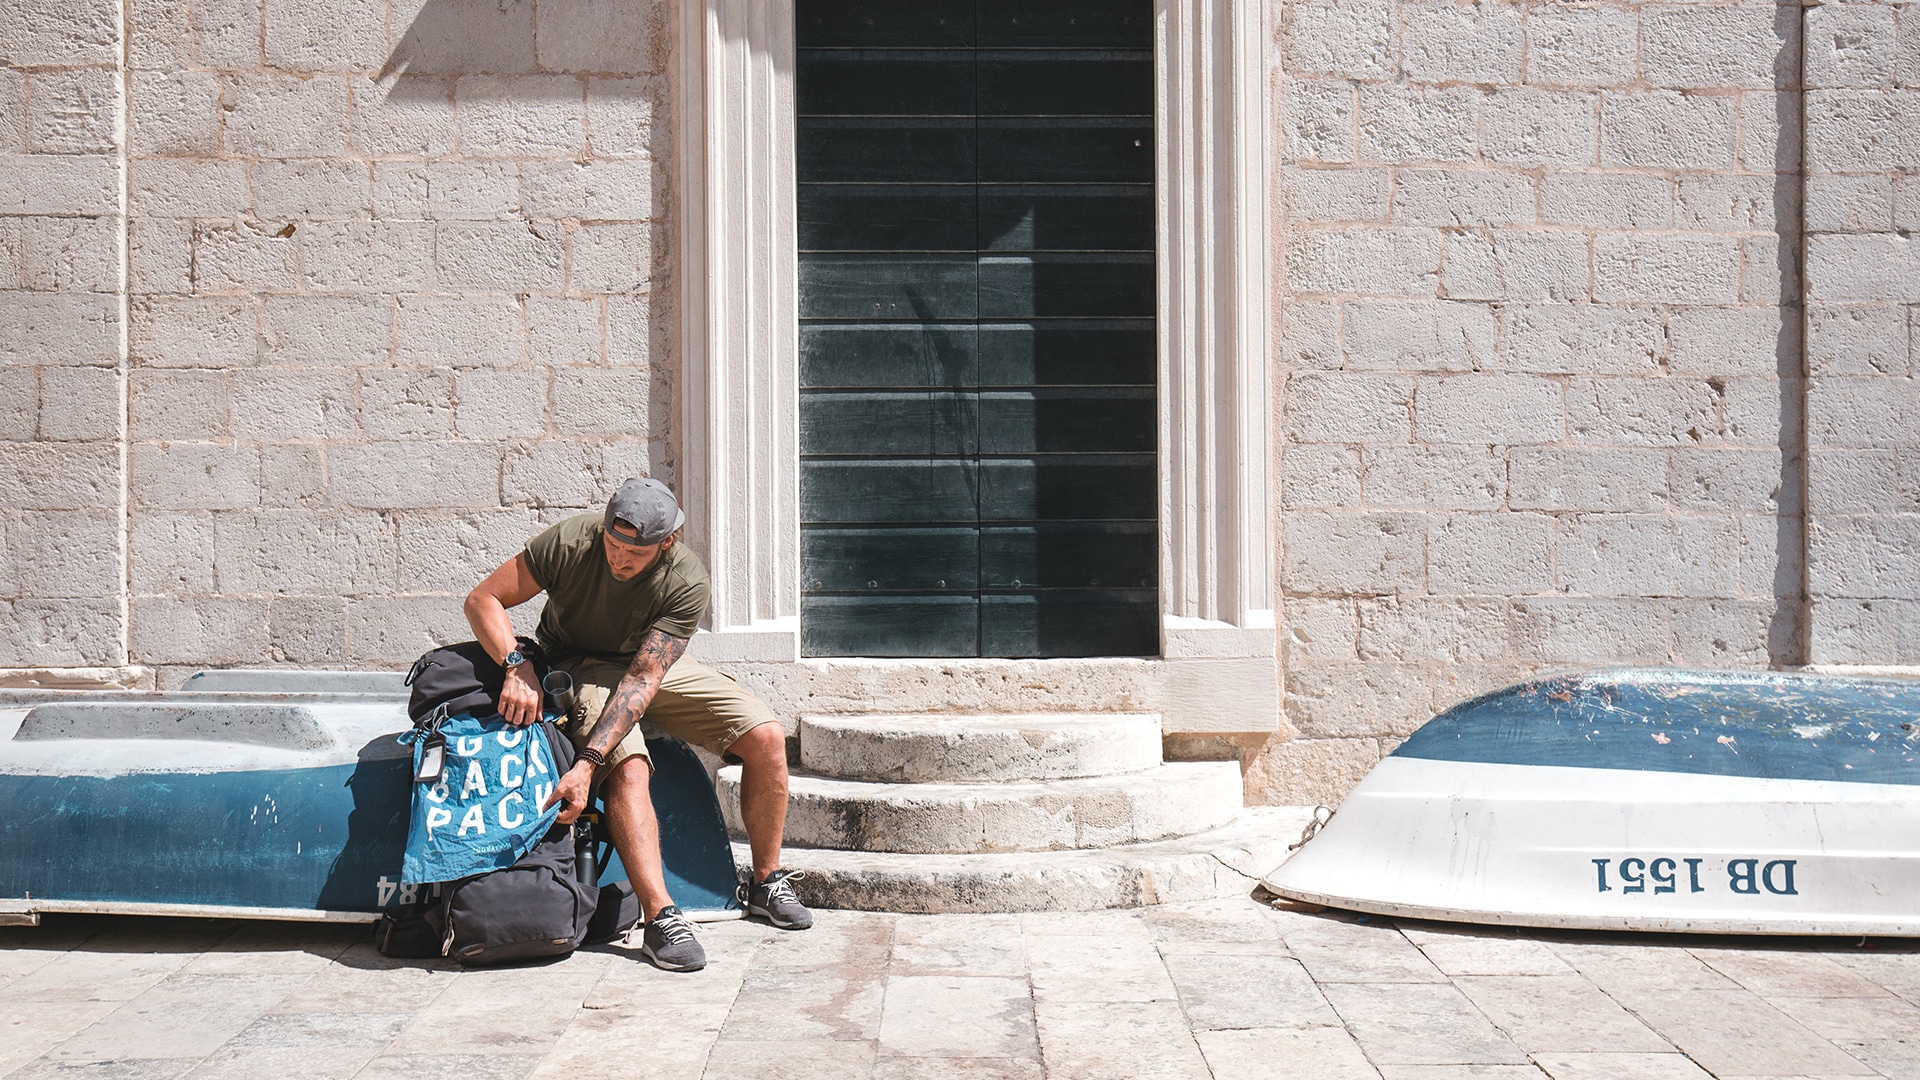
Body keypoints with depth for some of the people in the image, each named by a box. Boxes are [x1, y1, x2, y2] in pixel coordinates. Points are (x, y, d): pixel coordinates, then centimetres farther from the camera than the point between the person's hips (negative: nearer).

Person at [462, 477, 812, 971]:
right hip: (580, 666, -2)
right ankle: (660, 918, -29)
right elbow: (483, 600, -20)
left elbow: (642, 678, -33)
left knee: (766, 737, -14)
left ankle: (766, 883, 2)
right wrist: (518, 666, -37)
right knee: (629, 768, -32)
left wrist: (587, 764, -41)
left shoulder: (686, 584, -27)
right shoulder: (570, 541, -27)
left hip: (657, 665, 2)